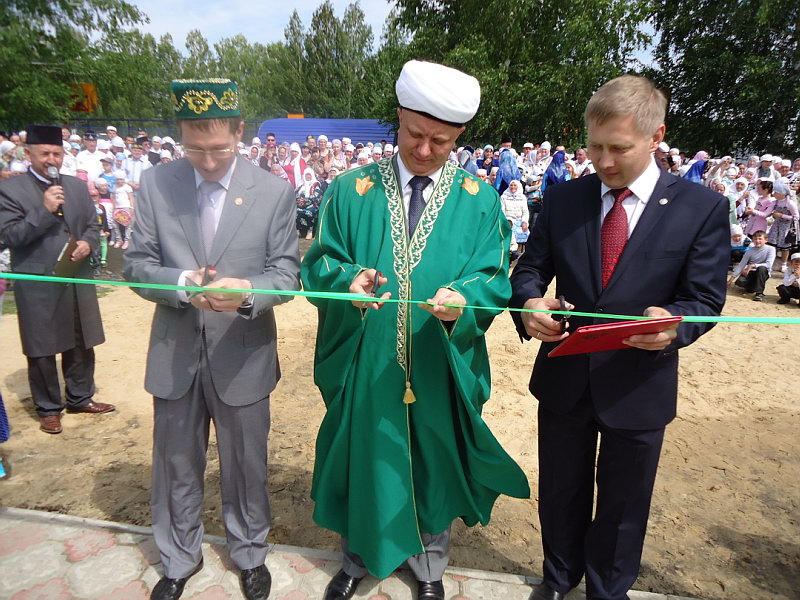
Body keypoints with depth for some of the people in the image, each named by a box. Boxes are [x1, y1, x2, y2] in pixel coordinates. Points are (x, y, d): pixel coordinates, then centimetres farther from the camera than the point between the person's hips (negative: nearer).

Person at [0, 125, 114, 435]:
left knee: (82, 344, 14)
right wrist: (44, 210, -21)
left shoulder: (77, 186, 10)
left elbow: (94, 226, 13)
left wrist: (88, 243, -8)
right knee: (42, 350, 8)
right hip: (37, 283, -4)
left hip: (78, 280, 5)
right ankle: (48, 408, 24)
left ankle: (80, 397, 32)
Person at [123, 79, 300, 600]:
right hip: (175, 355, 2)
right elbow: (137, 265, -1)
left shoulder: (274, 191, -6)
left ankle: (250, 554, 44)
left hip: (242, 355, -1)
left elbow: (287, 271, -5)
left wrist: (248, 292, -27)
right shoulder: (155, 184, -2)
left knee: (246, 465, 16)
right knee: (176, 467, 19)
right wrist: (182, 283, -22)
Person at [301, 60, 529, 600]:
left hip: (442, 372, 0)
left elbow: (495, 278, -6)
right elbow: (319, 264, -2)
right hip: (364, 367, 1)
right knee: (362, 463, 19)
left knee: (435, 468, 19)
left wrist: (462, 299, -27)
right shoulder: (350, 191, -1)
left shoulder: (480, 200, -1)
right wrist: (348, 279, -24)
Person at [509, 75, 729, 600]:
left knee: (623, 506, 19)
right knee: (560, 494, 22)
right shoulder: (562, 198, -2)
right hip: (564, 378, 2)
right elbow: (531, 268, 0)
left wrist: (675, 323, -29)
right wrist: (530, 302, -23)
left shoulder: (702, 208, -7)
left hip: (639, 387, -1)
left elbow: (706, 298, -6)